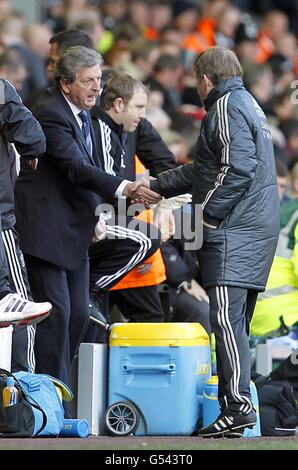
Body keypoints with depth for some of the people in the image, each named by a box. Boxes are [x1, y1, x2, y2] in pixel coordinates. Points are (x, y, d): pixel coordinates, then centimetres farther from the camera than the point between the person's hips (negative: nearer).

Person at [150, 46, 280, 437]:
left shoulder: (226, 107, -7)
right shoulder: (247, 103, 24)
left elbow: (237, 169, -19)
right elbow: (207, 170, 31)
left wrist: (205, 214, -13)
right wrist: (157, 186, 35)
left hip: (234, 232, -10)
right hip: (257, 229, 10)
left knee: (226, 317, -16)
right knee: (236, 323, 8)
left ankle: (238, 405, -24)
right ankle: (235, 407, 6)